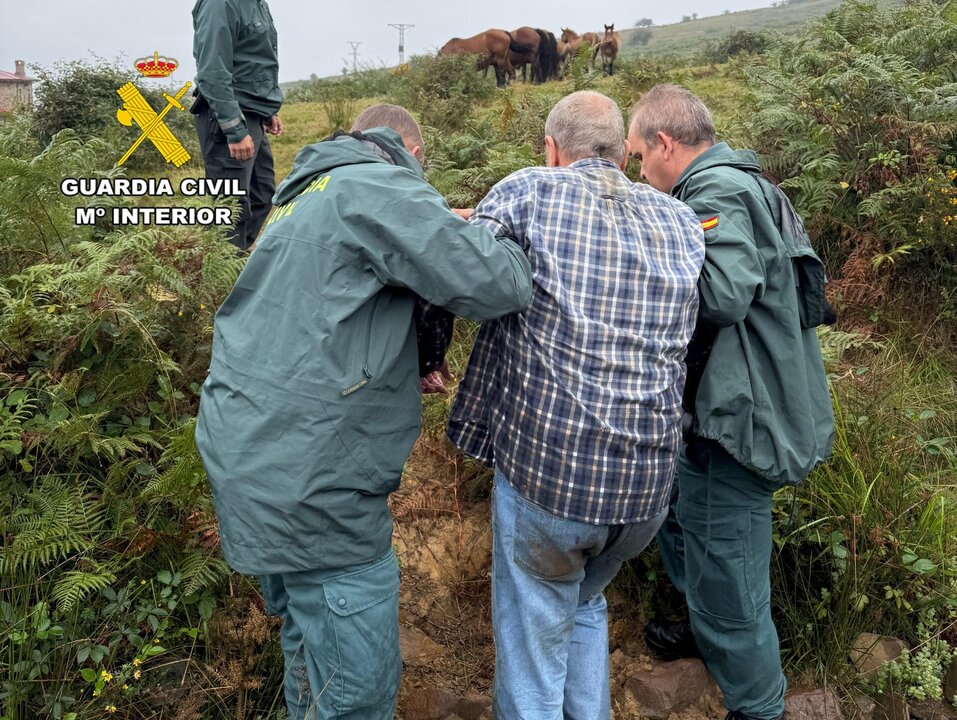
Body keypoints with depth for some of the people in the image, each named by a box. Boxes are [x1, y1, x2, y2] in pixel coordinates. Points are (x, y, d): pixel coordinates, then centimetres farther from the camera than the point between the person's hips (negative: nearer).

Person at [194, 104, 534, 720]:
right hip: (308, 486, -10)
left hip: (243, 455, 10)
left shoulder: (304, 196, 20)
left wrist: (414, 364, 14)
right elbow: (489, 284, -20)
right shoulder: (378, 186, -11)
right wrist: (487, 234, 1)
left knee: (307, 636, 26)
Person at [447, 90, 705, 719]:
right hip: (650, 479, 5)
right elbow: (691, 331, 17)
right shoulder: (683, 221, 10)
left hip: (545, 467, -5)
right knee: (587, 606, 30)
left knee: (534, 641, 14)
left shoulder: (529, 191, -2)